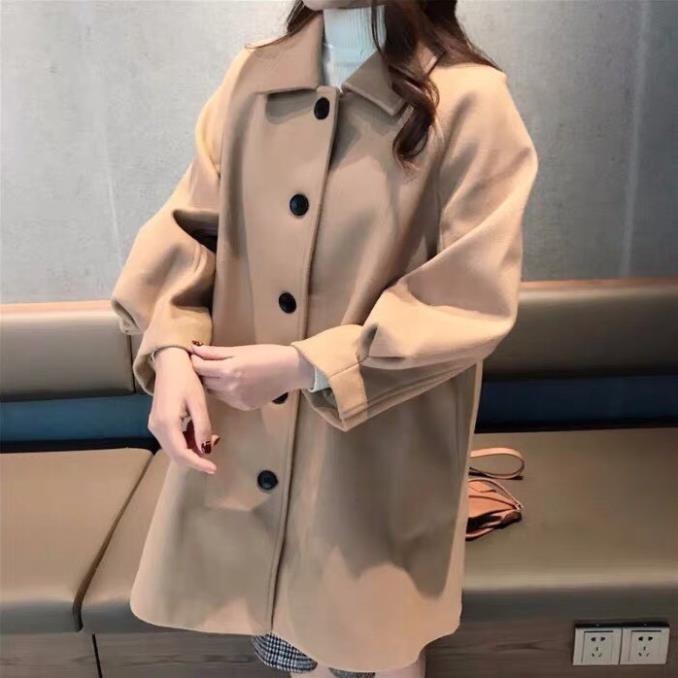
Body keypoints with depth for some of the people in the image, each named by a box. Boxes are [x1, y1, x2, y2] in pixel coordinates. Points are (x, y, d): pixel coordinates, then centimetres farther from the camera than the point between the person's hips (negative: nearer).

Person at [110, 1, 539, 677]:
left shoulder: (469, 102, -12)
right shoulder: (252, 77, 2)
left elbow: (472, 301, -14)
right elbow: (192, 224, 4)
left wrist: (303, 366, -19)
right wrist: (171, 350, -13)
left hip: (378, 459, -3)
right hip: (241, 440, 4)